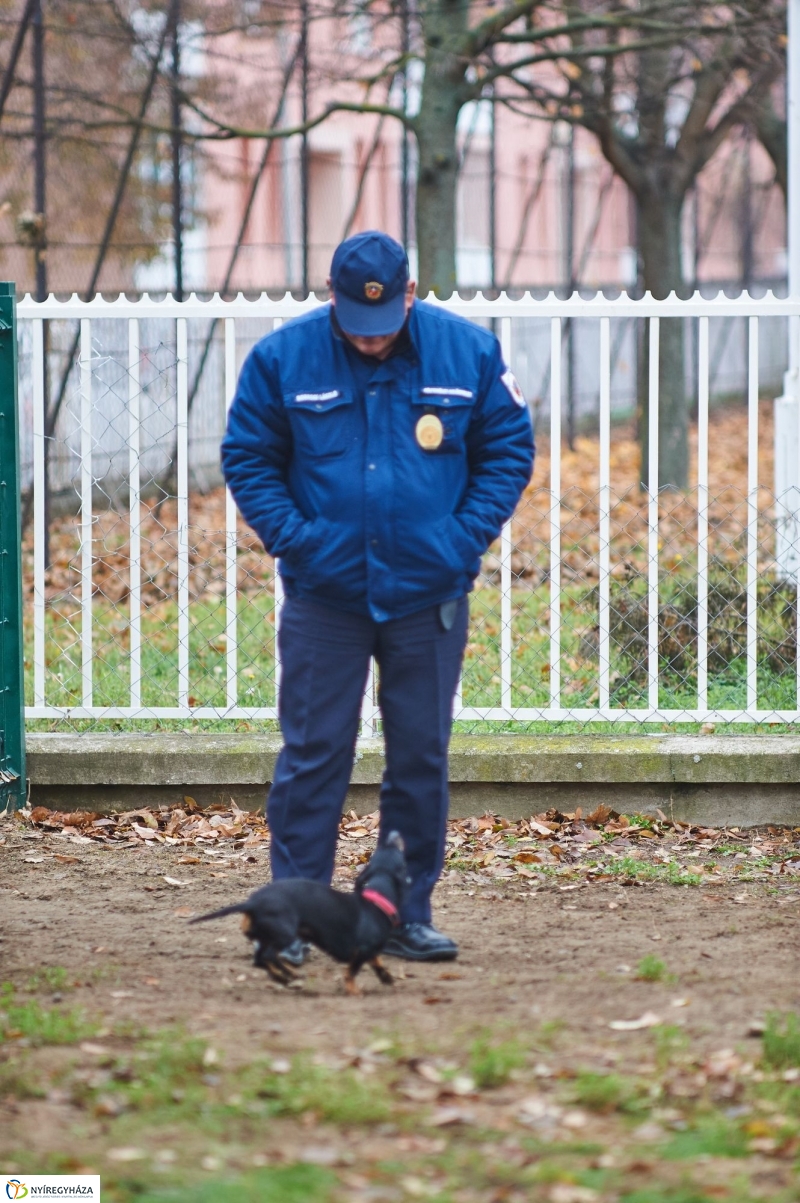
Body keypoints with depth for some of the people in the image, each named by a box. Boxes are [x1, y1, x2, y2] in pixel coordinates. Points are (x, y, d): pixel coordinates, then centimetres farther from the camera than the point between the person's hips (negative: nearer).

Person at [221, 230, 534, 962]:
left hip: (429, 595, 1)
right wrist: (292, 536, -9)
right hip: (324, 594, -1)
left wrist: (466, 536, -6)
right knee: (312, 755, -2)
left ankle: (409, 914, 16)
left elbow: (509, 451, 5)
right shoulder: (283, 359, -4)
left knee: (422, 758, 7)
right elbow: (247, 460, 3)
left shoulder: (468, 353, -2)